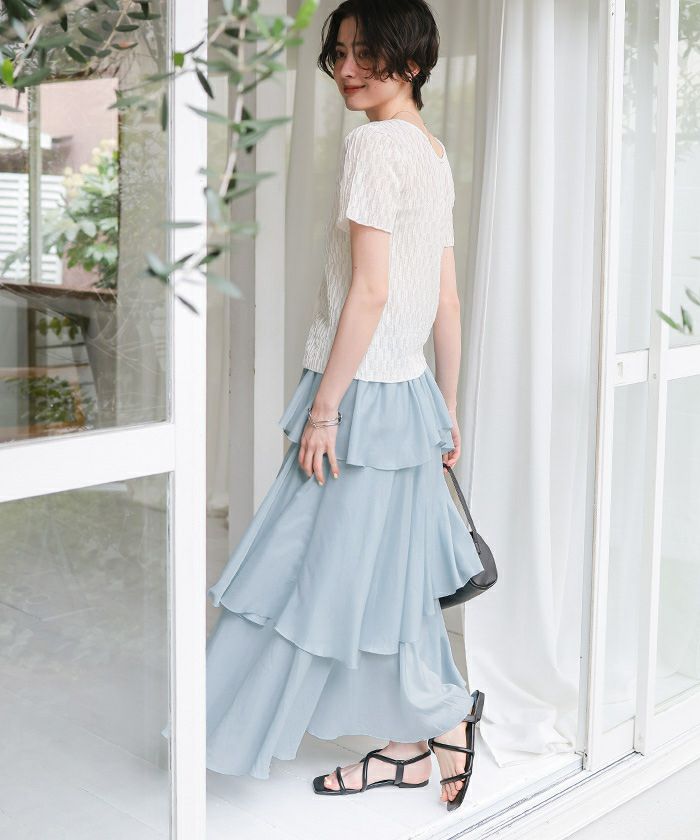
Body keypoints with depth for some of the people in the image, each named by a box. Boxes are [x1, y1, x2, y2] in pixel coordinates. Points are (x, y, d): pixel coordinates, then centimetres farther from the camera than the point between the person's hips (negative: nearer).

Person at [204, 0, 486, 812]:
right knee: (390, 575, 14)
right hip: (407, 390, 9)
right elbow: (448, 302, 14)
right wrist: (447, 412, 18)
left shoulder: (374, 144, -14)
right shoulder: (435, 154, 13)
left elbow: (370, 290, -21)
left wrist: (324, 406, -17)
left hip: (364, 394, -9)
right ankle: (408, 745, 24)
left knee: (335, 572, 3)